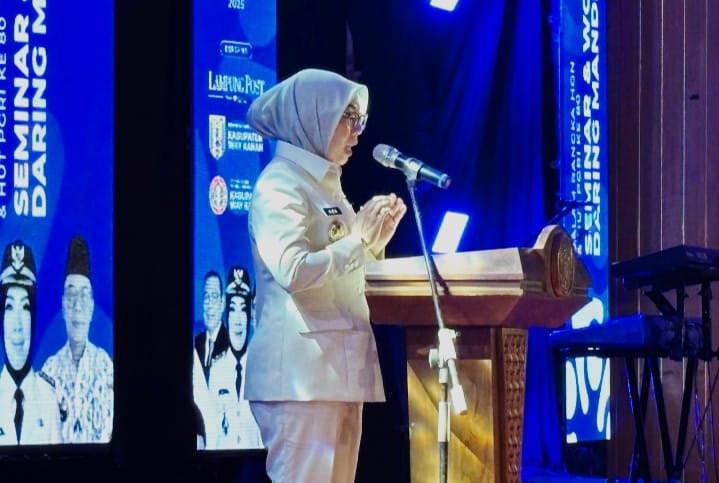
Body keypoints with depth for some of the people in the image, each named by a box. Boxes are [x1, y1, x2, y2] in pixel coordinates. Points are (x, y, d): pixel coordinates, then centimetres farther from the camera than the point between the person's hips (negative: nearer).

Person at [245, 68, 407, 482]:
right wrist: (358, 240, -11)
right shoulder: (280, 184, -7)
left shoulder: (327, 185, 21)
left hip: (340, 365, 9)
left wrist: (374, 241, 11)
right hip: (301, 369, -9)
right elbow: (293, 270, -22)